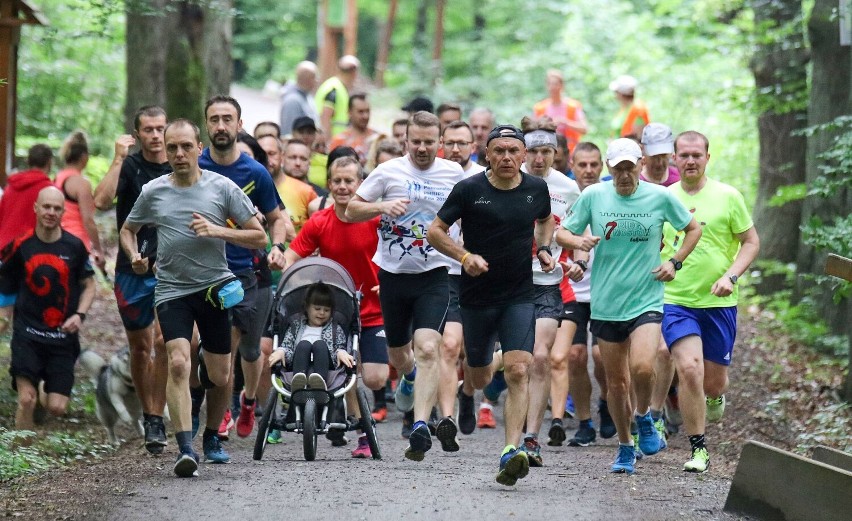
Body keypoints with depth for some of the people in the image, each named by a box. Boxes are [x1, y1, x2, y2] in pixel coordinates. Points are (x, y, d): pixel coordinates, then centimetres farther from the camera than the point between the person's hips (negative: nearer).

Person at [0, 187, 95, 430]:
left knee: (57, 408, -4)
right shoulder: (21, 246, 0)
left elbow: (88, 285, 9)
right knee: (26, 399, -15)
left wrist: (79, 315, -6)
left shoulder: (74, 246, 0)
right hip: (27, 334, -1)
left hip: (63, 335, 1)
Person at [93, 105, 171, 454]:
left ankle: (156, 420, -11)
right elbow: (101, 201, -19)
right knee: (140, 347, 11)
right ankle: (148, 413, 28)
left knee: (163, 340, -17)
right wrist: (118, 159, -20)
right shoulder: (129, 167, -2)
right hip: (133, 270, 1)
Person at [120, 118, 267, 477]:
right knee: (178, 363, -22)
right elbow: (127, 229, 19)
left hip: (215, 287, 0)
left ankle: (212, 437, 34)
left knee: (220, 378, 6)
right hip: (172, 290, 0)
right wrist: (134, 256, -2)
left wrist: (218, 230, -15)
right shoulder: (153, 192, 2)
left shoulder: (222, 188, -2)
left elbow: (259, 238, 0)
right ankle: (185, 449, -26)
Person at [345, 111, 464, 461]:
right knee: (398, 354, 16)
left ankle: (421, 426, -21)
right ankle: (410, 377, 53)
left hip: (434, 275, -1)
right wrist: (382, 207, -18)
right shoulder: (389, 171, -3)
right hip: (394, 274, 1)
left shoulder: (454, 174, 3)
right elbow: (351, 211, 1)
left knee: (427, 349, -19)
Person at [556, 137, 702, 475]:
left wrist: (675, 262, 1)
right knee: (616, 381, 8)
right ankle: (625, 447, 26)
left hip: (646, 299, -2)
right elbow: (562, 233, 7)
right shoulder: (593, 196, -1)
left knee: (642, 368, -23)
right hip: (605, 304, 2)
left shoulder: (660, 197, -2)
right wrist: (578, 241, -14)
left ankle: (643, 417, 8)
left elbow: (693, 229, 13)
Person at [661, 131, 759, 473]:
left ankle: (716, 395, 46)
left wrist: (730, 276, -12)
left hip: (718, 303, 0)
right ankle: (698, 449, -5)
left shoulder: (727, 196, -2)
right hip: (675, 300, 0)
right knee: (690, 370, -17)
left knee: (713, 380, 7)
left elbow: (751, 242, 2)